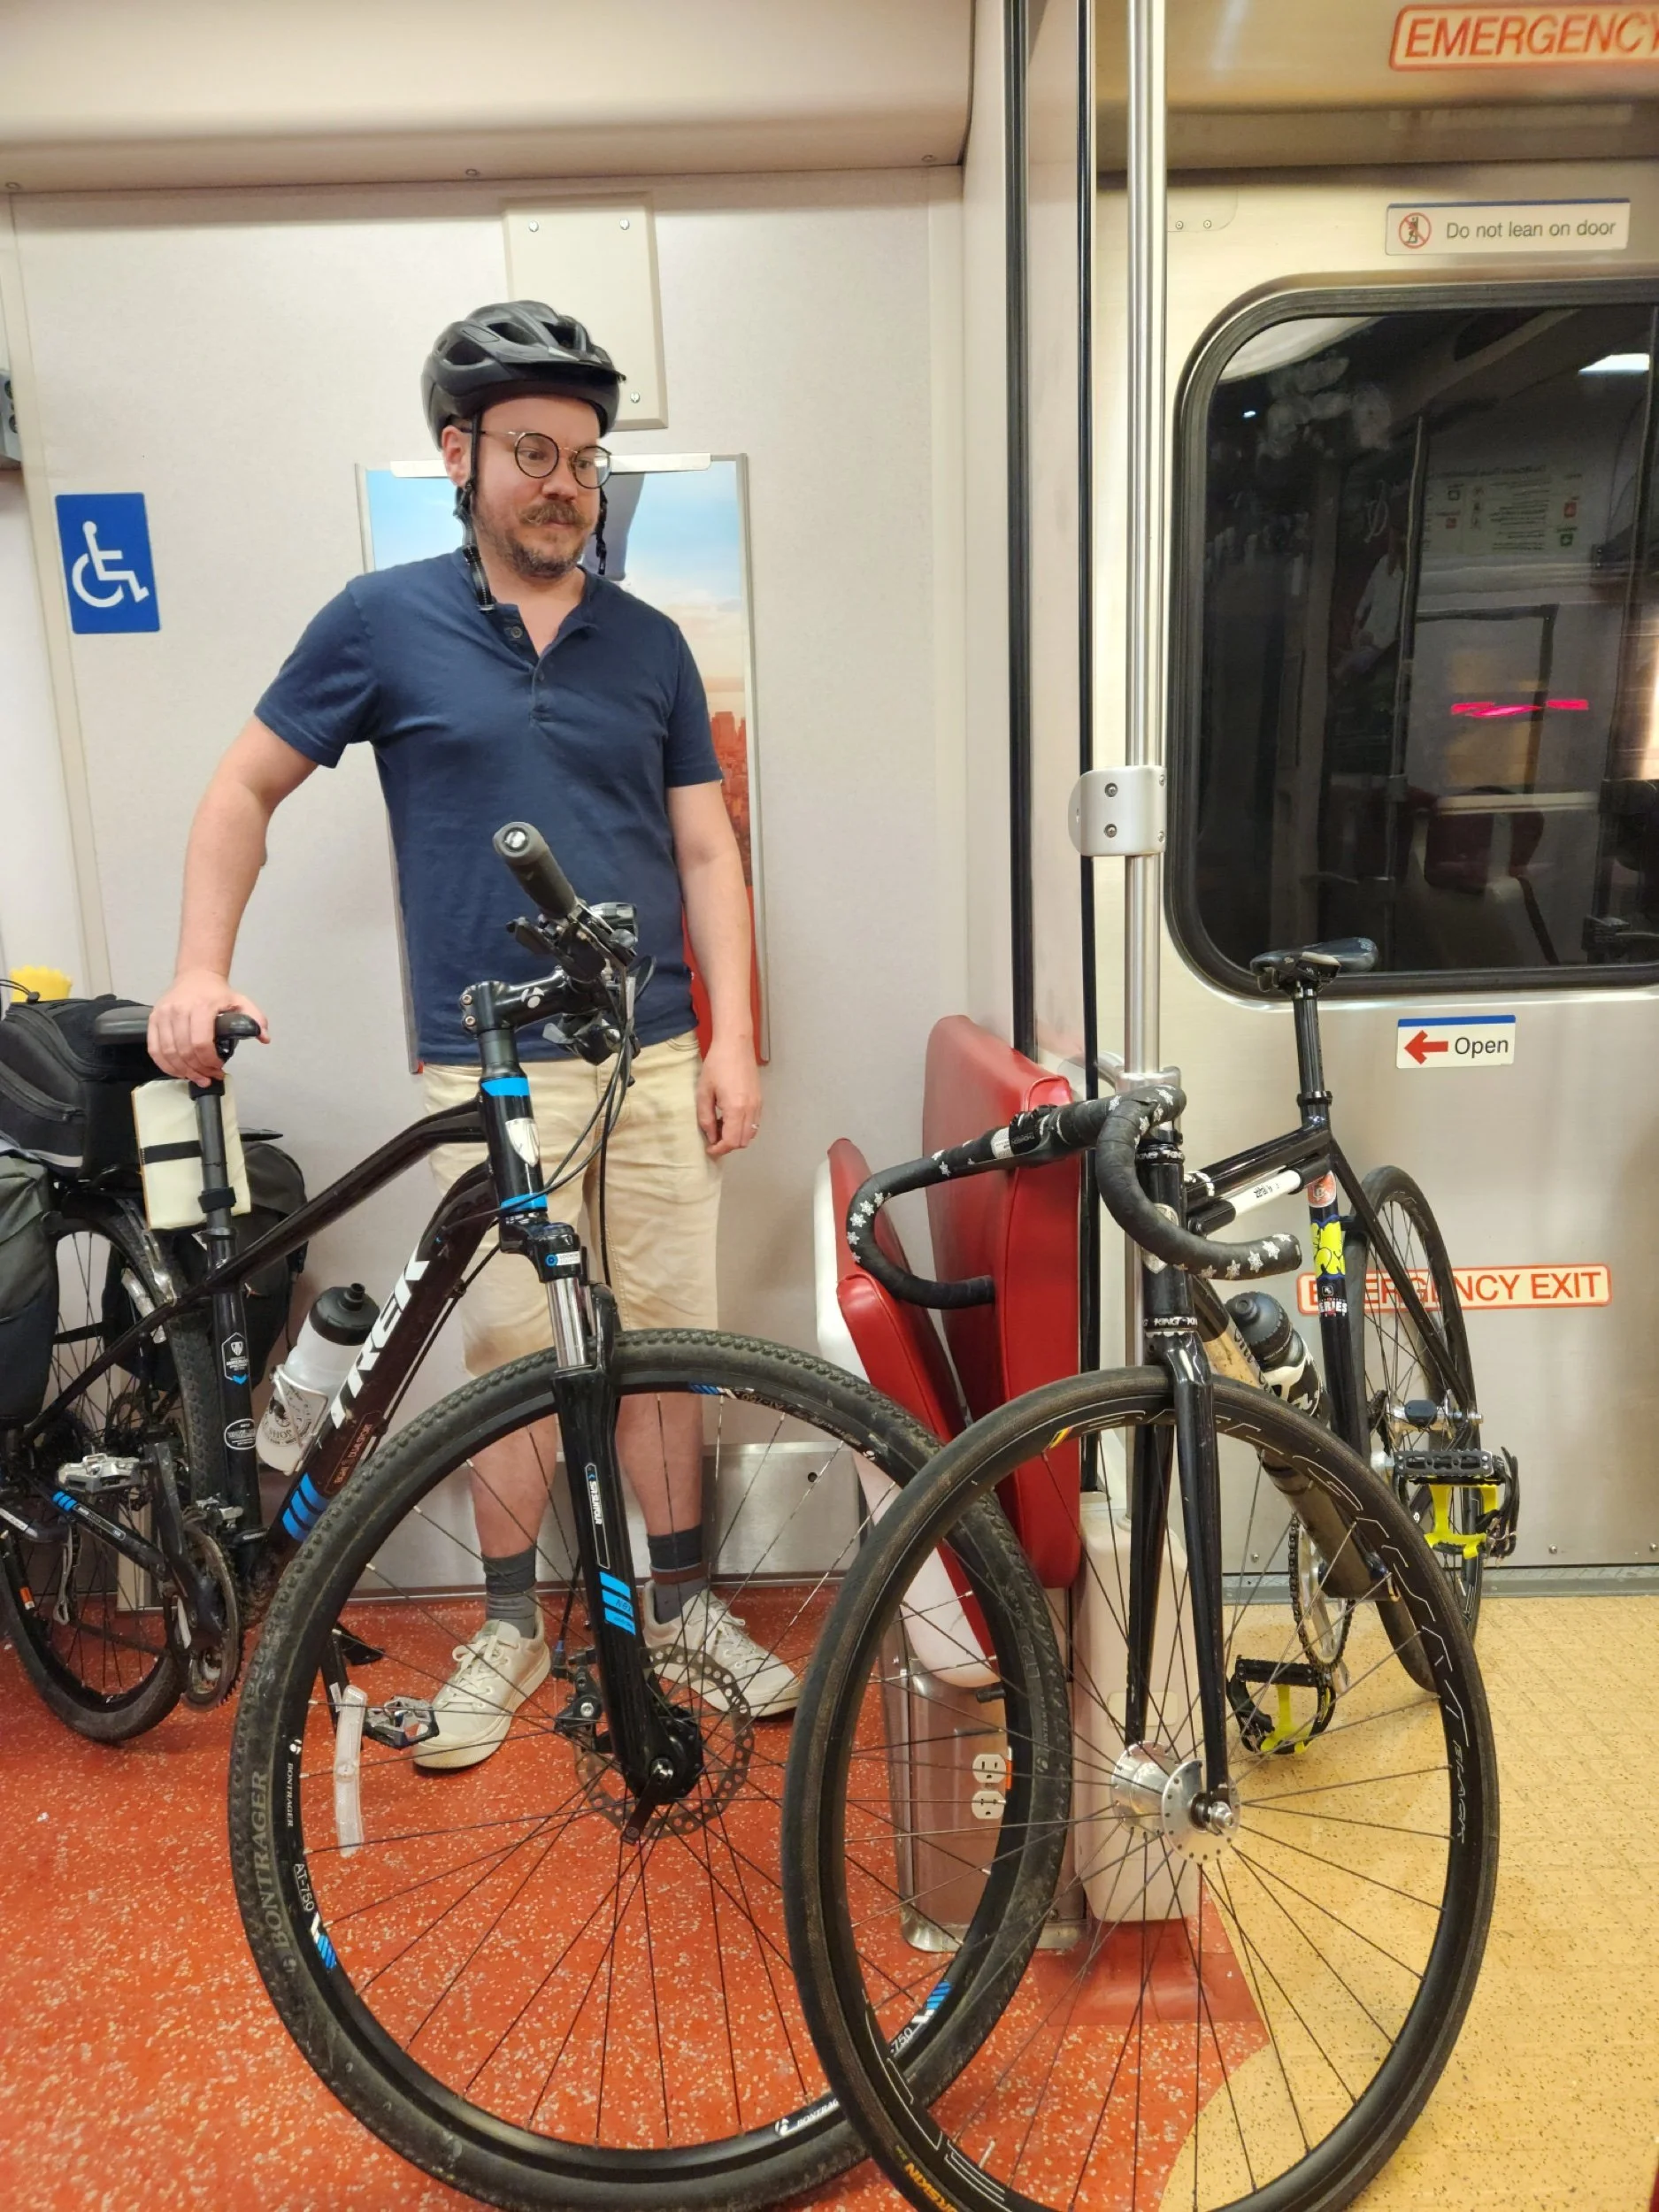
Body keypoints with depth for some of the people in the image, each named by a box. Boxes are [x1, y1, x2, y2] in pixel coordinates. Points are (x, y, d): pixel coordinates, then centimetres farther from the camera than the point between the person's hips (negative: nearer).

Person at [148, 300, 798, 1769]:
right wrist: (203, 967, -5)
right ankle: (511, 1627, 26)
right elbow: (245, 791, 8)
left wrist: (735, 1039, -1)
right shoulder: (384, 622, 2)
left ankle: (681, 1605, 27)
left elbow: (705, 851, 8)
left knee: (663, 1343, 8)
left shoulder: (648, 645, 9)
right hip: (488, 1073, -2)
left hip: (655, 1060, 2)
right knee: (513, 1355, 6)